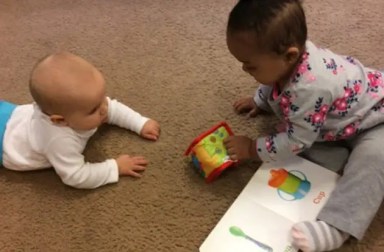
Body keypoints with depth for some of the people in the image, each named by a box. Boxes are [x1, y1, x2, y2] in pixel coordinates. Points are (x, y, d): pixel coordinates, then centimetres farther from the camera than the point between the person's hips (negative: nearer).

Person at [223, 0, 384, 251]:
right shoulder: (287, 58, -17)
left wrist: (253, 149, -23)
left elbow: (296, 141, -31)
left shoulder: (309, 89, -43)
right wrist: (259, 100, 18)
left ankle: (333, 227, -39)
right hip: (341, 118, 9)